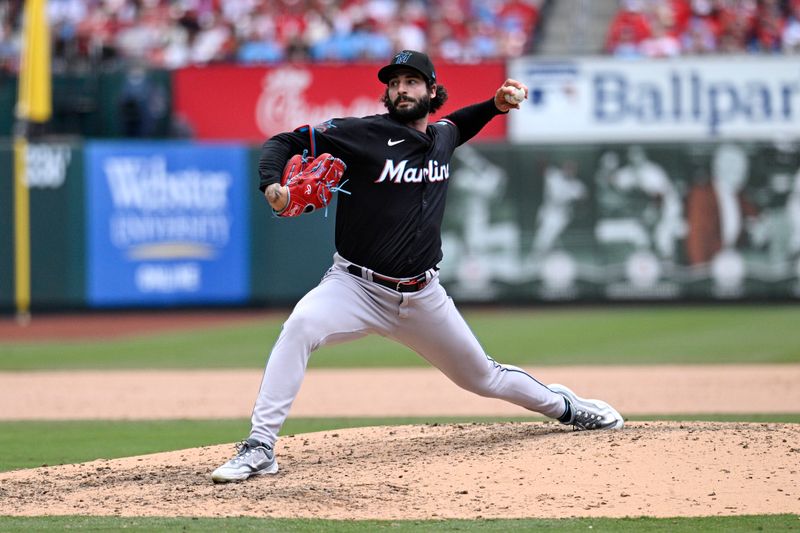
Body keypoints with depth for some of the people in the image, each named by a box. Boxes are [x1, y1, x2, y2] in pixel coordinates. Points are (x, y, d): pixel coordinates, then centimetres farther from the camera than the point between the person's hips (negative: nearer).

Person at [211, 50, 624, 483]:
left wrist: (496, 104, 15)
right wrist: (272, 185, -31)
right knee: (300, 327, -35)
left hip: (422, 297, 4)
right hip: (355, 285, -4)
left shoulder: (443, 136, 6)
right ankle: (259, 448, -33)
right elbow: (285, 142, -11)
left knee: (481, 376, 17)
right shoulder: (363, 134, -11)